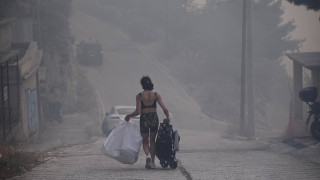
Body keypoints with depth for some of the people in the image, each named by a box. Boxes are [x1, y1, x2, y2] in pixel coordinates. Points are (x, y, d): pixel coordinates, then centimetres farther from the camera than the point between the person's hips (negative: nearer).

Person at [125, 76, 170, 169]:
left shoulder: (139, 96, -9)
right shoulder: (156, 95, -4)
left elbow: (138, 112, -13)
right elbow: (165, 109, -8)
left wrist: (129, 116, 4)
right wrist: (167, 117, 10)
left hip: (144, 119, -2)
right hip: (154, 118, 2)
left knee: (145, 141, 13)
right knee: (152, 140, 20)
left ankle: (148, 155, -17)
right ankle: (152, 162, 17)